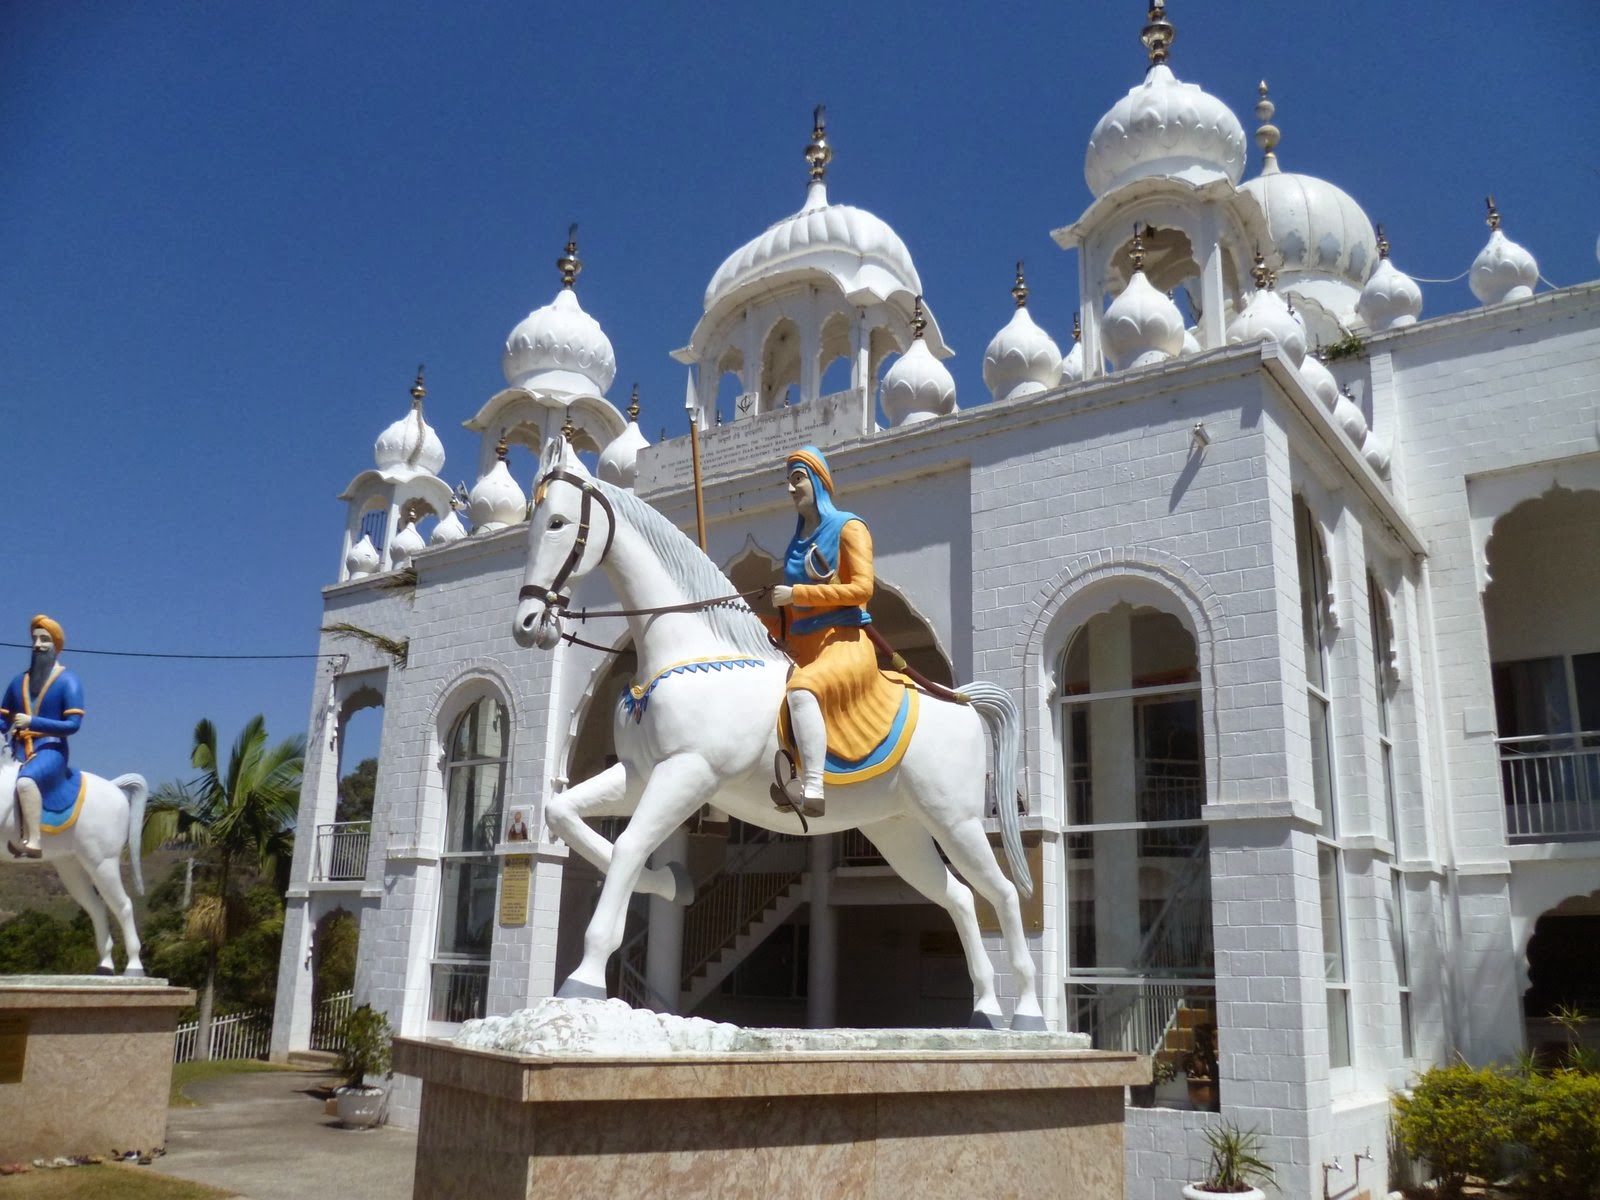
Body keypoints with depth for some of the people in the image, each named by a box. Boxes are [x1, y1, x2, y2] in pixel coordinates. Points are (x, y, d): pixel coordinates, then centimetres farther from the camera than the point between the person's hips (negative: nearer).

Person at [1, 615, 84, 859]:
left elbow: (73, 725, -10)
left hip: (50, 750, -7)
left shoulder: (67, 682, 0)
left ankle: (33, 841, -39)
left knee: (25, 780, -36)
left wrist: (32, 722, -19)